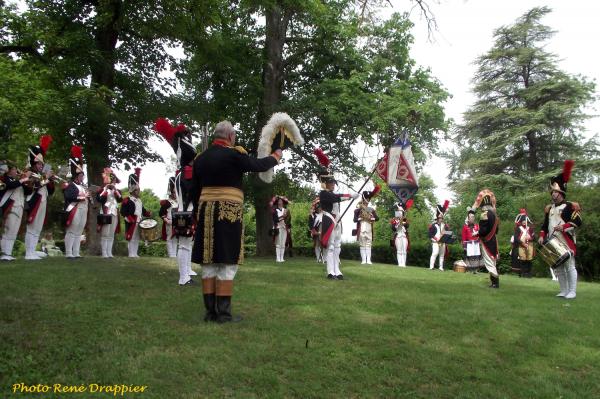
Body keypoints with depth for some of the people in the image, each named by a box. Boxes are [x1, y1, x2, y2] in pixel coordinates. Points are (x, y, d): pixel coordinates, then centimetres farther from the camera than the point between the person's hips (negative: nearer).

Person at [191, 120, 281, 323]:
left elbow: (194, 190, 16)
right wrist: (276, 155, 20)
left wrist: (197, 214, 24)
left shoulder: (200, 158, 12)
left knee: (209, 263, 8)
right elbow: (259, 165, 1)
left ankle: (210, 311, 13)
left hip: (206, 213, 6)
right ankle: (224, 313, 1)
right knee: (227, 264, -2)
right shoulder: (233, 154, -7)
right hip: (228, 213, -6)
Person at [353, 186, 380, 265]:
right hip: (361, 229, -2)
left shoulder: (371, 210, 12)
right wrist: (361, 218, -17)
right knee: (362, 245, -1)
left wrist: (371, 218, -13)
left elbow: (377, 218, 2)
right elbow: (355, 219, -6)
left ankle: (368, 260, 0)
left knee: (369, 244, 1)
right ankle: (363, 260, -1)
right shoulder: (358, 209, 4)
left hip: (369, 229, 2)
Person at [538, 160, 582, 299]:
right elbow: (545, 224, 20)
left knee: (569, 266, -4)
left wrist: (564, 226, -24)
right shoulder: (549, 208, 16)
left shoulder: (570, 206, -4)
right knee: (558, 267, 9)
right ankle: (563, 291, 17)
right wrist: (542, 236, 8)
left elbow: (578, 221, -12)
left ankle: (572, 292, 3)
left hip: (566, 242, -7)